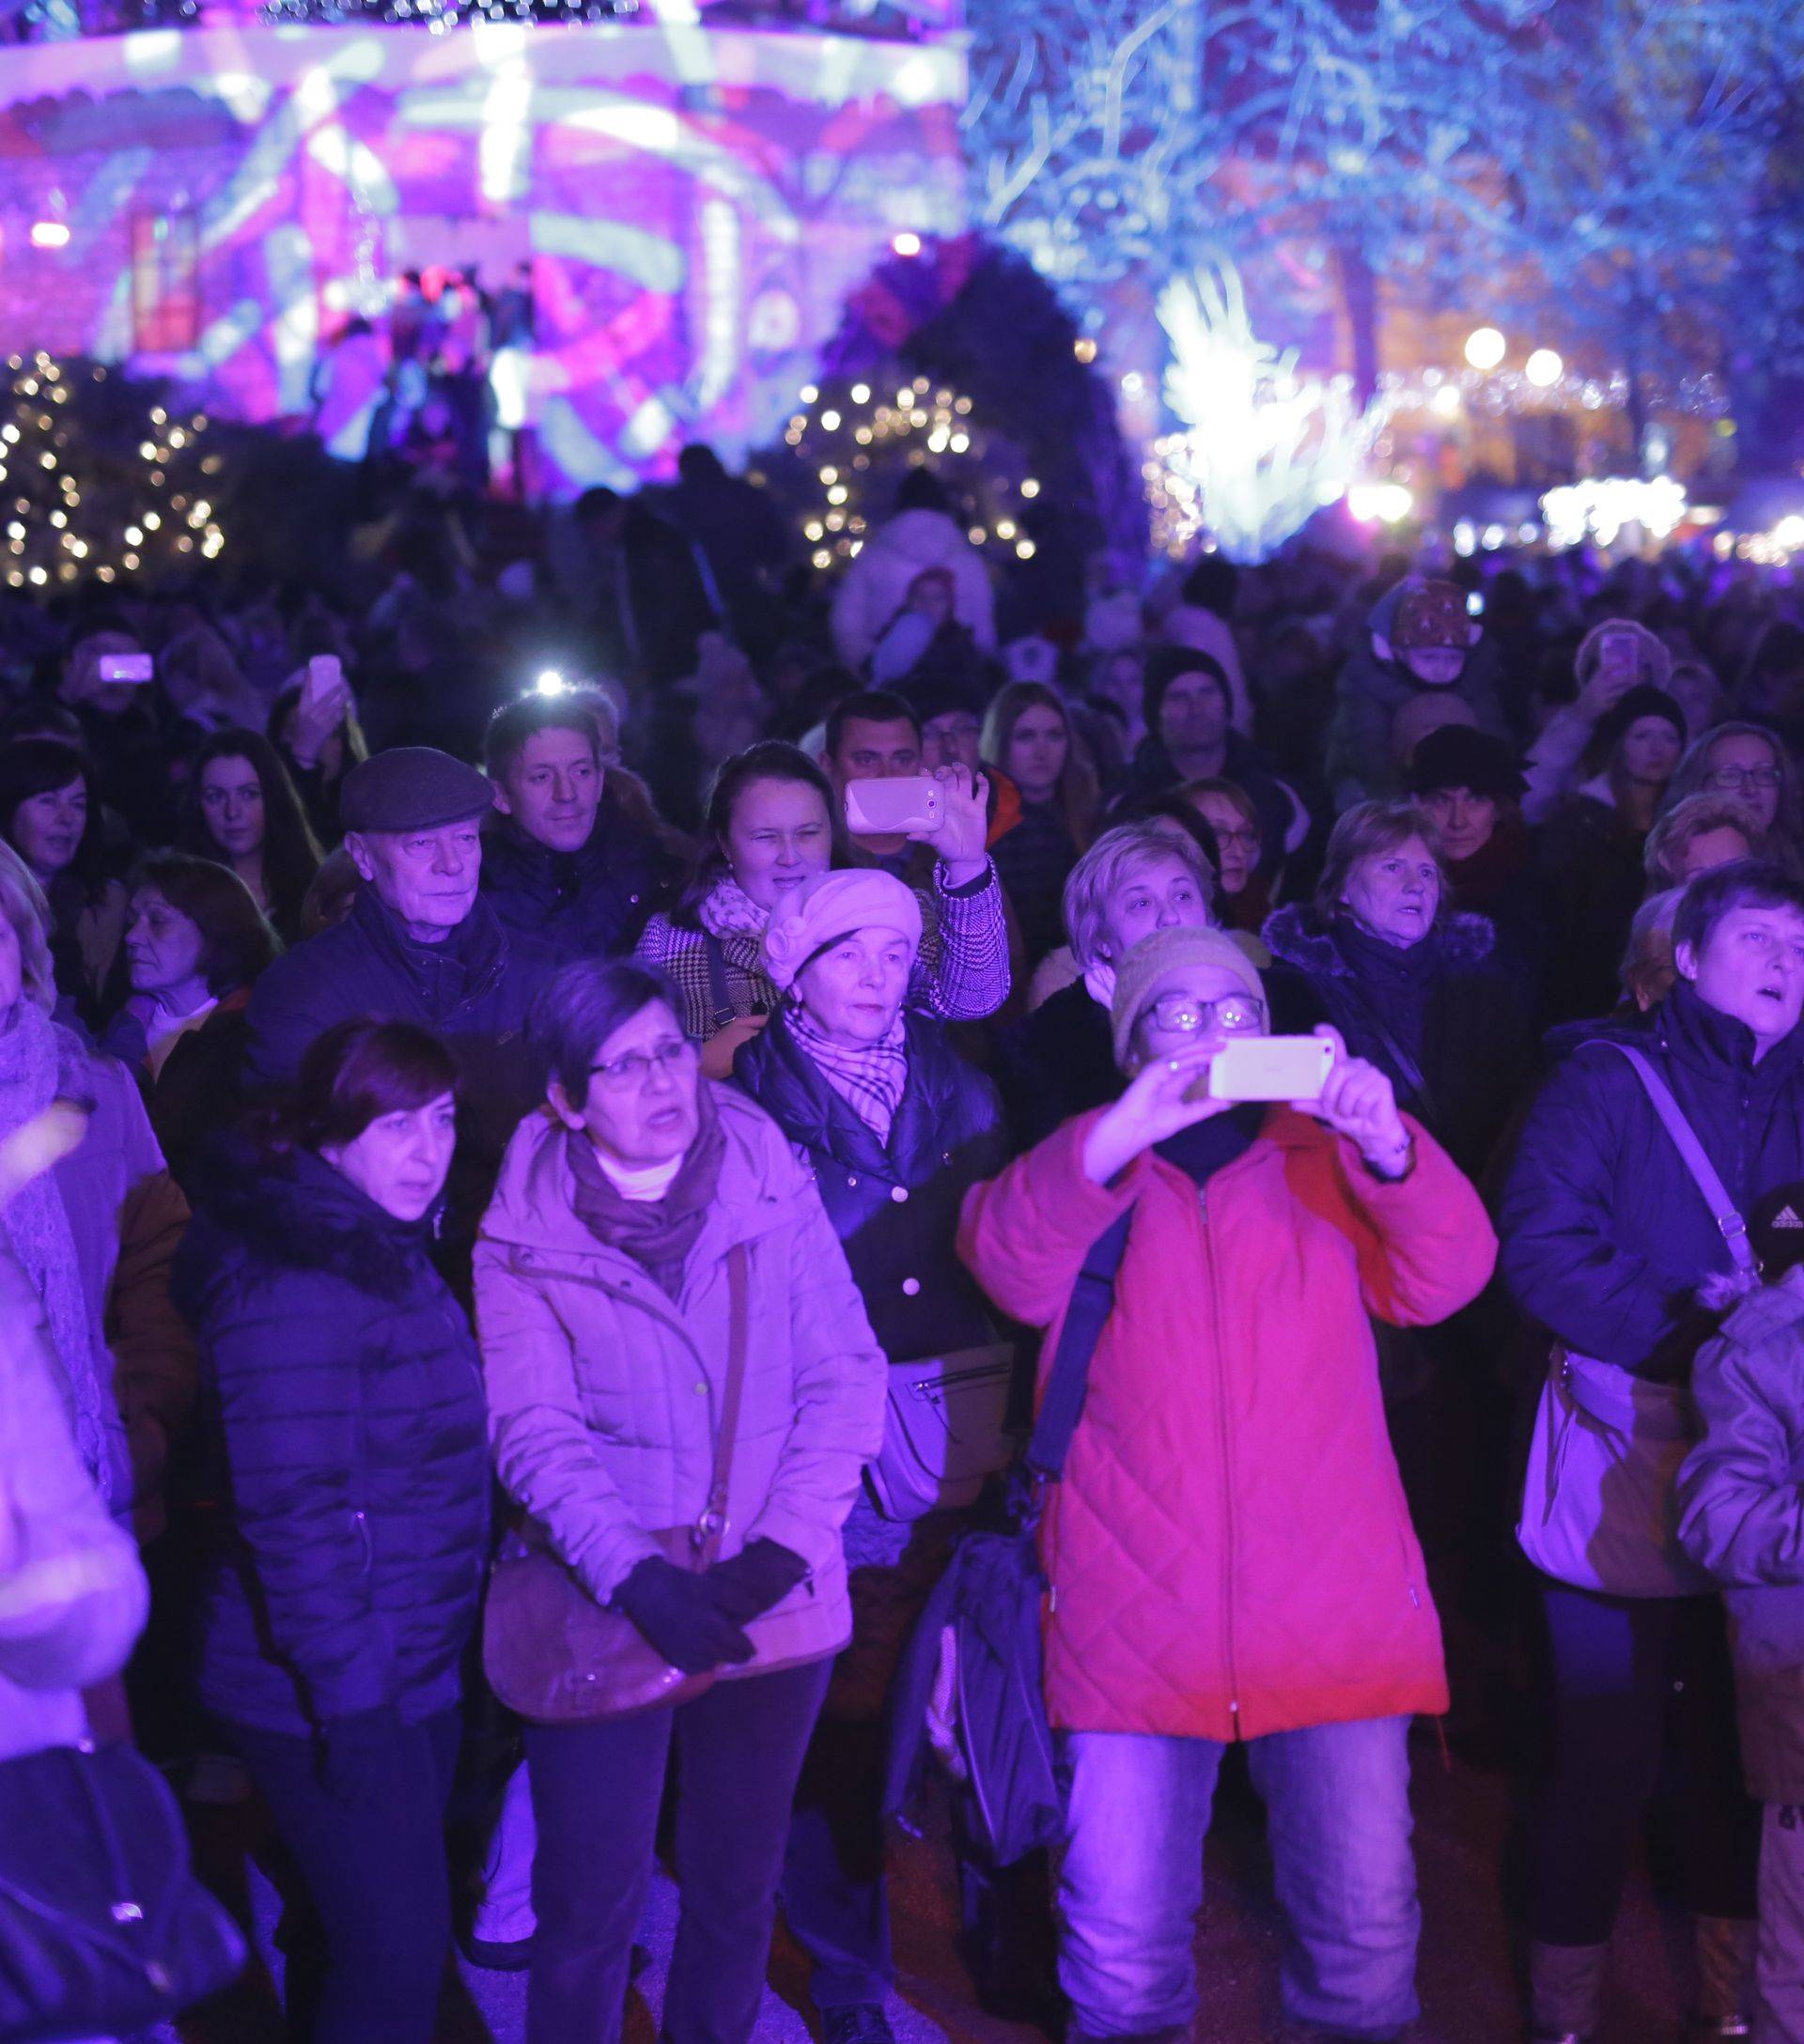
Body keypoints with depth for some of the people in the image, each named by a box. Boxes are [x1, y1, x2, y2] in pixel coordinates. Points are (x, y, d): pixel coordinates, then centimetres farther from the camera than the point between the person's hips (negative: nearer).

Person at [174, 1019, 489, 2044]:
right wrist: (349, 1693, -24)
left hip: (415, 1667, 9)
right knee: (399, 1955, -4)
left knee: (384, 1930, 20)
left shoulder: (390, 1248, 9)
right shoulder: (290, 1283, -22)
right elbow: (293, 1508, -25)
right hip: (329, 1690, -9)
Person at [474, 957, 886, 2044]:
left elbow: (847, 1374, -3)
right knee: (592, 1903, 4)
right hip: (610, 1616, -2)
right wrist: (638, 1578, -25)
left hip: (776, 1607, 2)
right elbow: (537, 1433, -11)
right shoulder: (524, 1239, -5)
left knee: (739, 1883, 15)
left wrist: (783, 1545, -15)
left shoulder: (774, 1188, -1)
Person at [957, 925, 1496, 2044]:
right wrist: (1126, 1130, -23)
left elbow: (1445, 1275, -2)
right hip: (1137, 1608, -1)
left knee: (1368, 1922, -2)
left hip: (1333, 1607, 1)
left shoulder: (1325, 1164, 15)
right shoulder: (1089, 1172, 13)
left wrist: (1389, 1144, -20)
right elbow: (1010, 1261, -9)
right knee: (1126, 1939, -2)